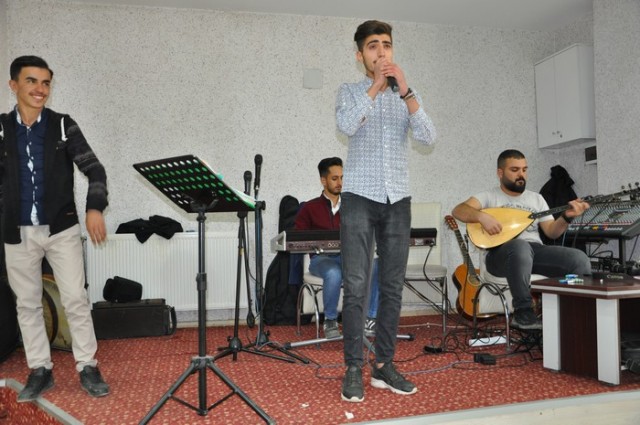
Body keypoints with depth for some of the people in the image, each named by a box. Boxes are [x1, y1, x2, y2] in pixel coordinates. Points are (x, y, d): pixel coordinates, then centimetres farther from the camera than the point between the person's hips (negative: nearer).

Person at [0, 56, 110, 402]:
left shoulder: (63, 126, -1)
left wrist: (95, 208, -18)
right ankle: (40, 370, 23)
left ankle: (87, 368, 12)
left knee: (75, 299, 0)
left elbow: (94, 169, -3)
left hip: (61, 227, -2)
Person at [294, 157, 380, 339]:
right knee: (334, 273, -39)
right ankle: (330, 320, -14)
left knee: (377, 266, -29)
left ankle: (370, 320, -19)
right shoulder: (309, 208, 13)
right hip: (321, 258, -2)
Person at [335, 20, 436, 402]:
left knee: (393, 287, 5)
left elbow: (428, 137, -4)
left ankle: (384, 365, 15)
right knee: (356, 287, -5)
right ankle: (354, 369, 4)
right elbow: (347, 126, -15)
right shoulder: (350, 92, 8)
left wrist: (405, 89, -12)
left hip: (398, 200, 3)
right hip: (359, 198, -3)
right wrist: (377, 84, -12)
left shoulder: (407, 96, 14)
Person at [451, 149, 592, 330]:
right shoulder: (489, 197, 8)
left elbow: (552, 232, 13)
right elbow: (458, 210, -8)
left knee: (580, 259, -22)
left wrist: (567, 217, -7)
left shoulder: (536, 198, 21)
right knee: (521, 246, -41)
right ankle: (523, 312, -27)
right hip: (502, 253, -4)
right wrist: (482, 216, -27)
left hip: (535, 251, 5)